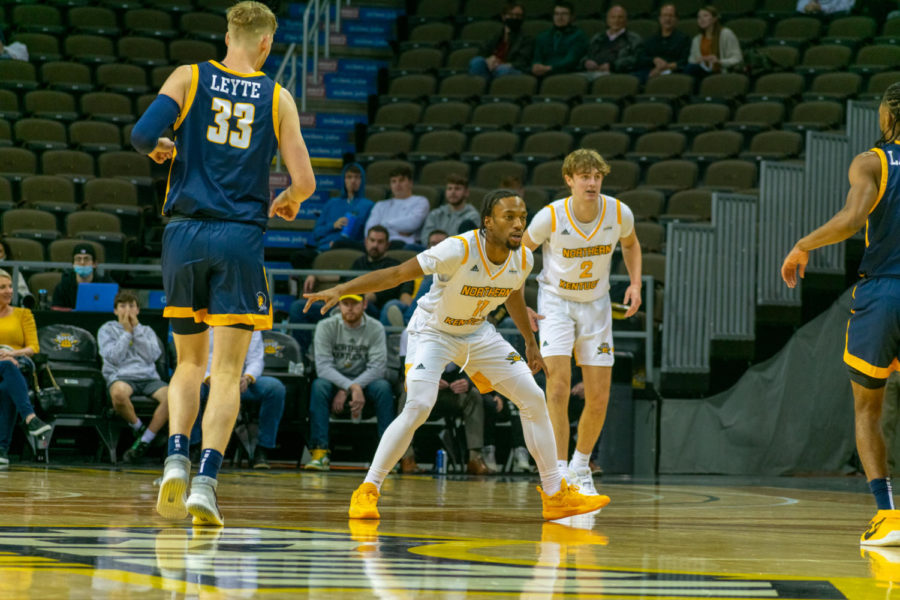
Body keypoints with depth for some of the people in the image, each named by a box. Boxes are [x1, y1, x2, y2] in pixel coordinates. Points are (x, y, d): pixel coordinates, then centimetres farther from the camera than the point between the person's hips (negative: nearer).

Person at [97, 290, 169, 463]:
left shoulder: (147, 331, 23)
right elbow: (114, 357, -1)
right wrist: (127, 332, 3)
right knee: (119, 393, -43)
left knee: (171, 395, -31)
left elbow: (153, 355, 4)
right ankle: (138, 427, -13)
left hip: (148, 377, 3)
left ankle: (144, 441, -22)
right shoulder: (107, 330, 15)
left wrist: (136, 329, 4)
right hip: (121, 377, -3)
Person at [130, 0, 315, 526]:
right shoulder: (278, 98, 5)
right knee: (227, 371, 0)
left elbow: (143, 135, -8)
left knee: (191, 362, 17)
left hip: (185, 231, 2)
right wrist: (286, 202, 24)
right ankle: (206, 483, -14)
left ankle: (177, 459, -4)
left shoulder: (189, 78, 5)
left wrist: (163, 149, 15)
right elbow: (304, 182, 2)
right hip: (240, 236, -2)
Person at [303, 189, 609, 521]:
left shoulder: (523, 259, -12)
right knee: (418, 407, -26)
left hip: (478, 333, 6)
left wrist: (530, 343, 23)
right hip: (433, 331, -6)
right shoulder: (459, 250, -31)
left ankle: (556, 495, 13)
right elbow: (397, 274, -29)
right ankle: (367, 491, -13)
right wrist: (340, 290, -36)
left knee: (534, 399, 1)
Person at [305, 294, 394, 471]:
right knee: (319, 385, -32)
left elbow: (377, 367, -13)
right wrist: (351, 387, -32)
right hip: (334, 382, 0)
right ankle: (320, 452, -37)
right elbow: (323, 366, -16)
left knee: (383, 387, -30)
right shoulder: (326, 327, -6)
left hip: (364, 384, 0)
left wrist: (345, 391, -25)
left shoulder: (375, 328, -4)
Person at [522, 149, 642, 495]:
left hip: (596, 305, 3)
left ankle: (581, 466, 25)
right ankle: (560, 471, -17)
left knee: (599, 398, 2)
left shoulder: (619, 213, -13)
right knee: (558, 386, -20)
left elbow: (630, 244, 11)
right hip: (555, 301, -3)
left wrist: (635, 284, -3)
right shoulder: (550, 217, -21)